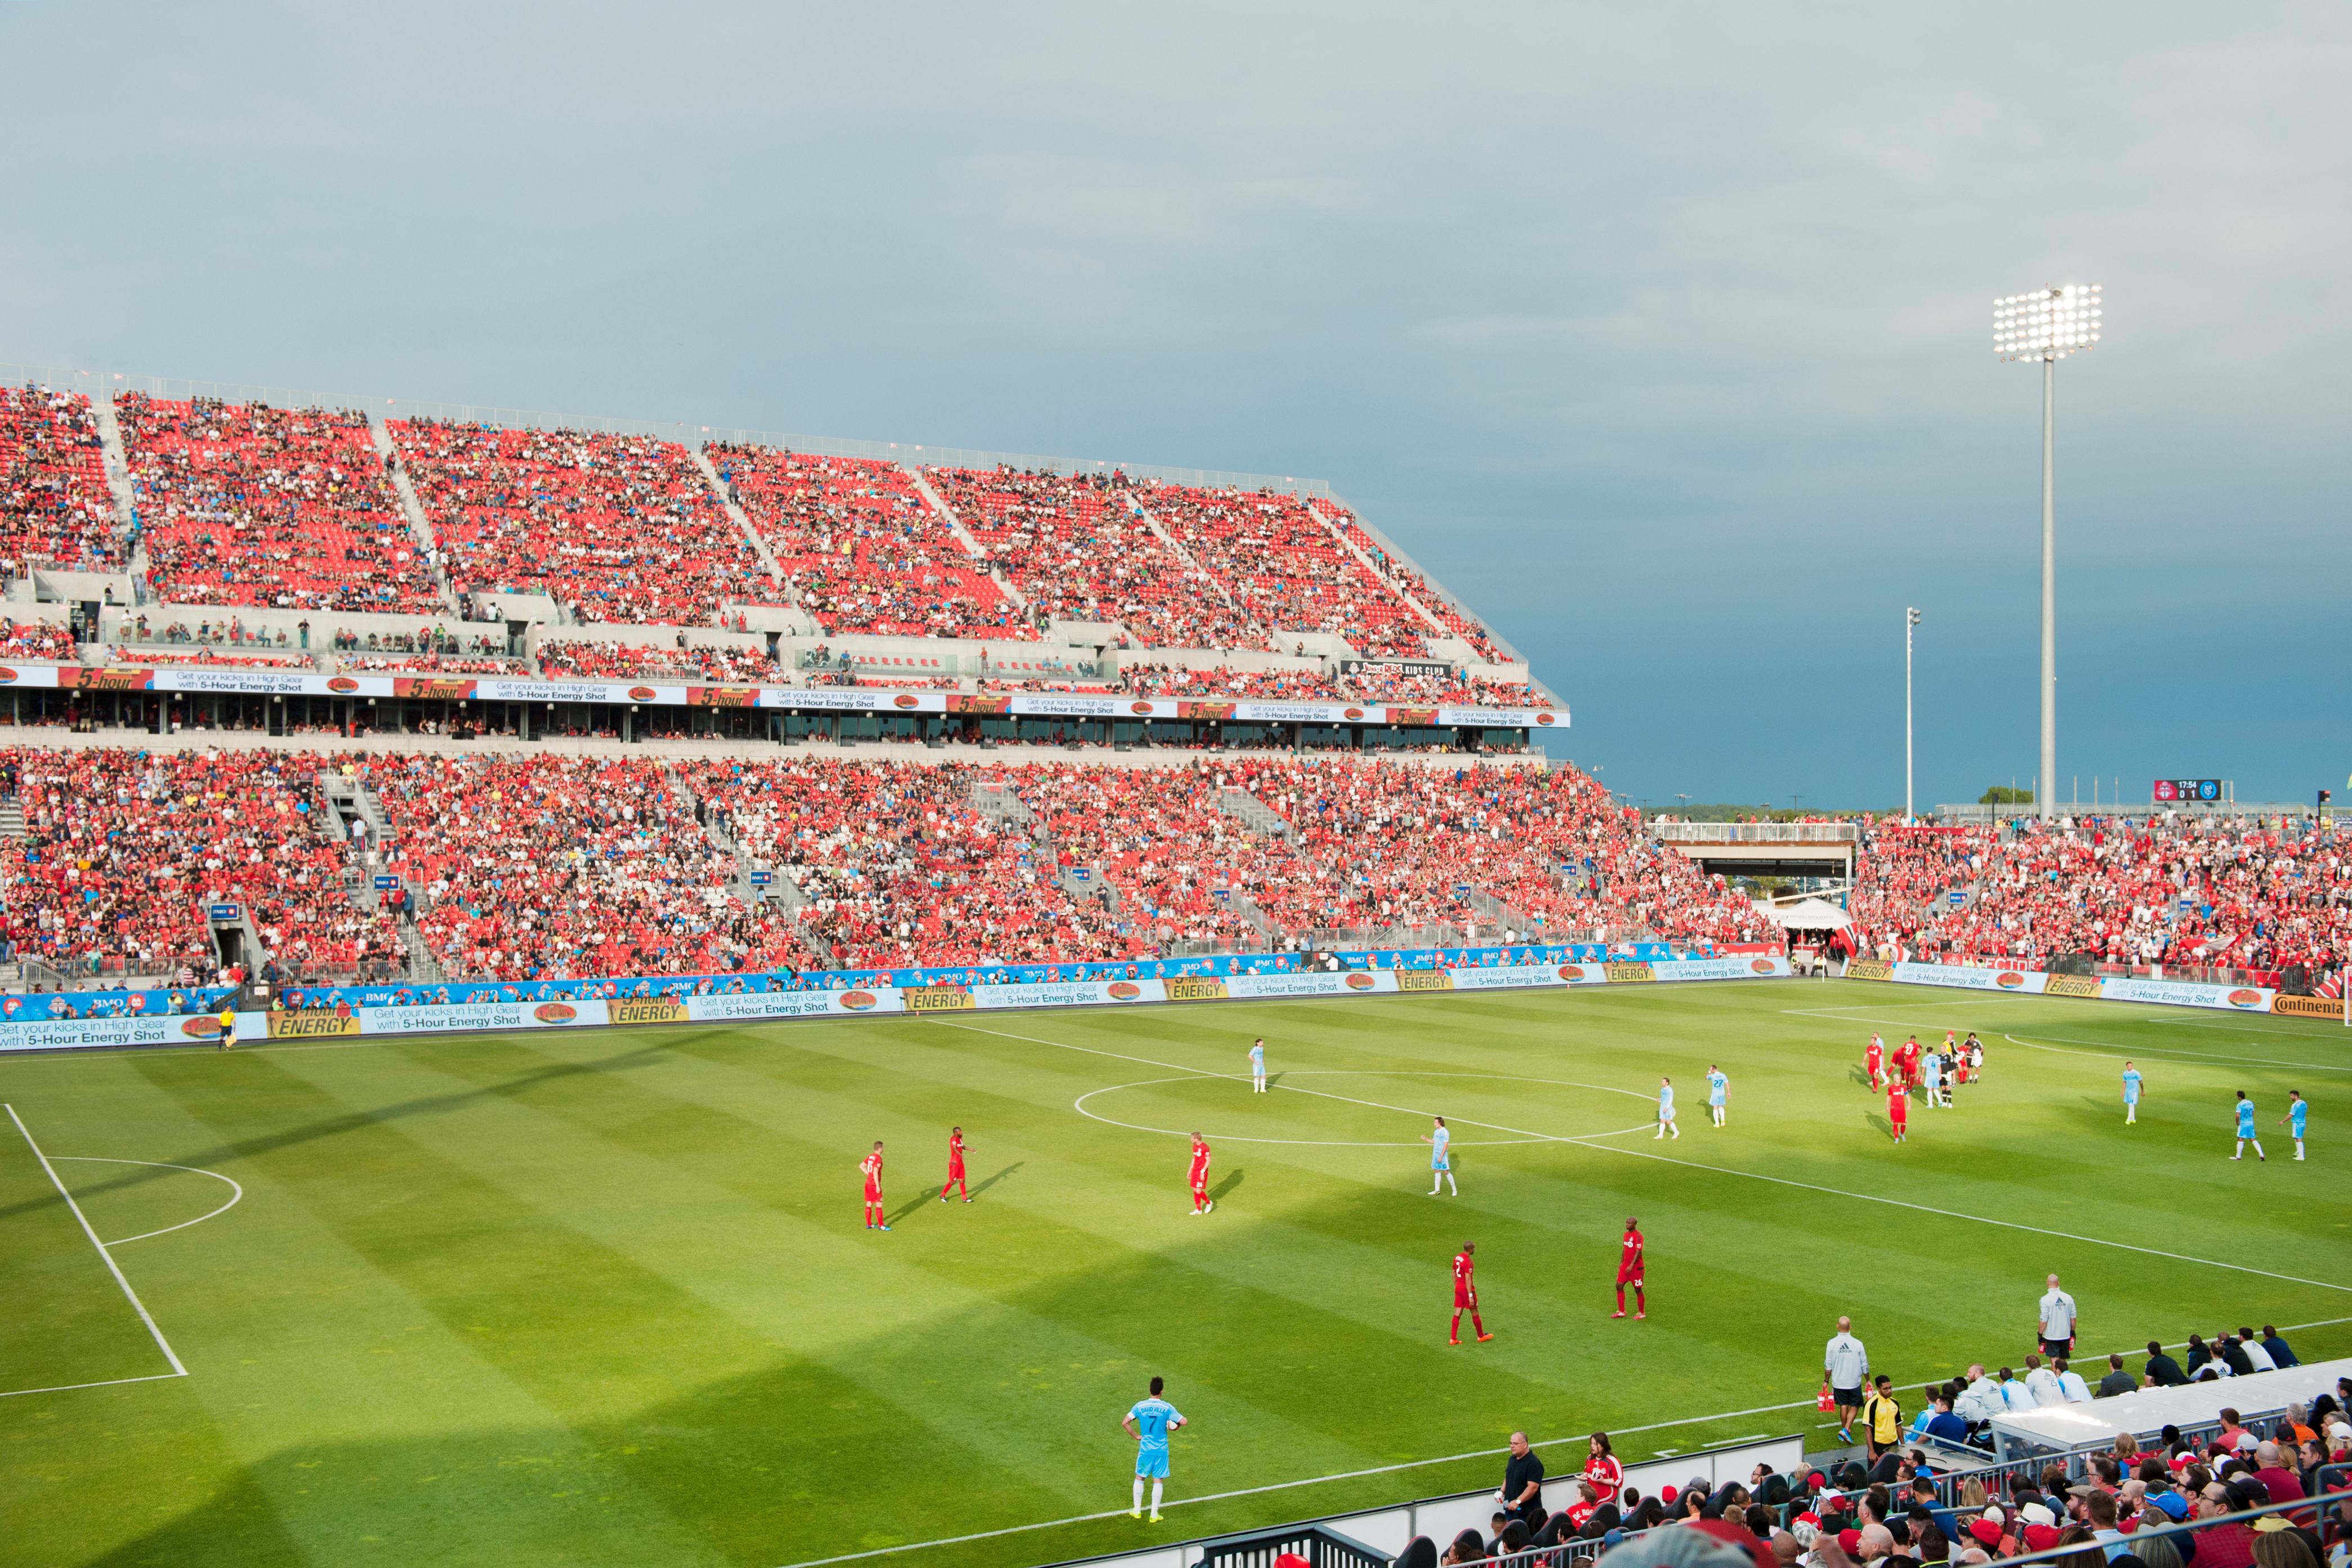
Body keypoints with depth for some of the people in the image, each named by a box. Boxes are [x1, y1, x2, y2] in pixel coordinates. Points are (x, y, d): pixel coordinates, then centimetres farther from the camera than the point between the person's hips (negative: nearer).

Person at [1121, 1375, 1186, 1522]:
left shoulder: (1140, 1406, -5)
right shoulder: (1167, 1408, -9)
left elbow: (1124, 1422, -9)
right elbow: (1183, 1422, -11)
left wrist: (1136, 1436, 0)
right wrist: (1175, 1423, 10)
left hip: (1145, 1449, 1)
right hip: (1161, 1450, -1)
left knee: (1140, 1478, 17)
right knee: (1158, 1481, 7)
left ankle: (1137, 1511, 22)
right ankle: (1154, 1515, 10)